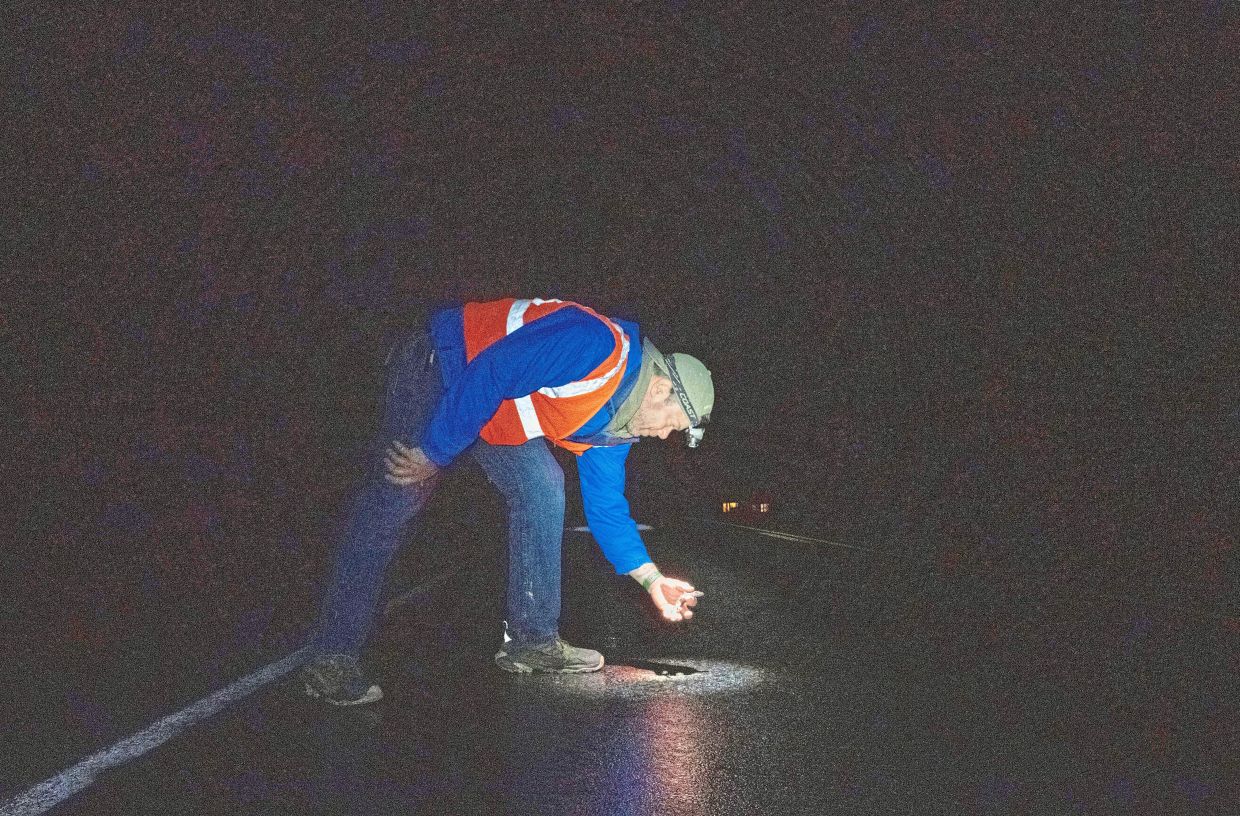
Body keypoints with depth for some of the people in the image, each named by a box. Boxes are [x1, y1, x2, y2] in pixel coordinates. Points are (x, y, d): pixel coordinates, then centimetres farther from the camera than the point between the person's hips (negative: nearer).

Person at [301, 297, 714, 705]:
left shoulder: (613, 424, 2)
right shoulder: (596, 347, -28)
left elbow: (605, 506, 10)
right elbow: (489, 373, -31)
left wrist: (651, 579, 5)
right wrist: (431, 454, -26)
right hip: (436, 365, -9)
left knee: (541, 490, 0)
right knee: (393, 501, -15)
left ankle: (532, 638, 5)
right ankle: (331, 657, -13)